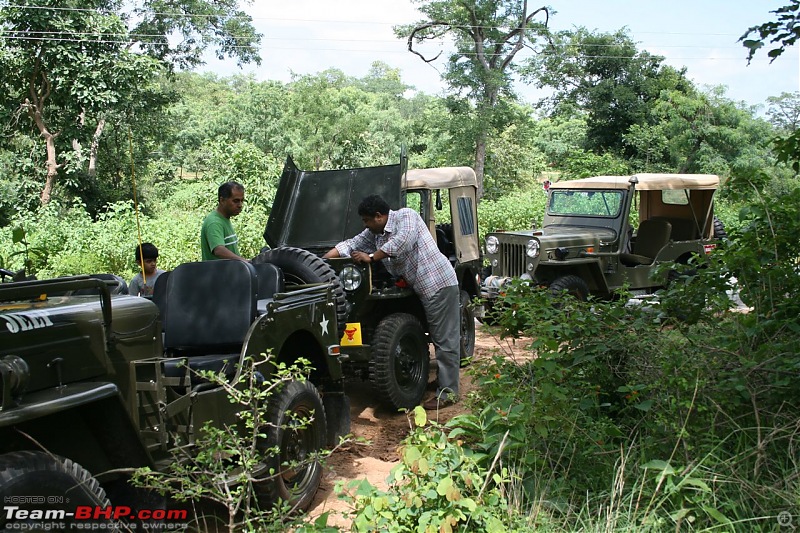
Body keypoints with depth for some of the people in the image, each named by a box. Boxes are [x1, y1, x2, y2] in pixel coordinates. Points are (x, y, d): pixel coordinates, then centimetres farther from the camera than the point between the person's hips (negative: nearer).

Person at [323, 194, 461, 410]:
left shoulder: (406, 216, -12)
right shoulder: (374, 234, 12)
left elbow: (403, 241, -28)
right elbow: (351, 244, 12)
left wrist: (370, 257, -20)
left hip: (440, 283, -9)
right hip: (425, 288, 9)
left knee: (446, 340, -5)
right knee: (439, 338, 15)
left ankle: (448, 393, -1)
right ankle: (444, 382, 25)